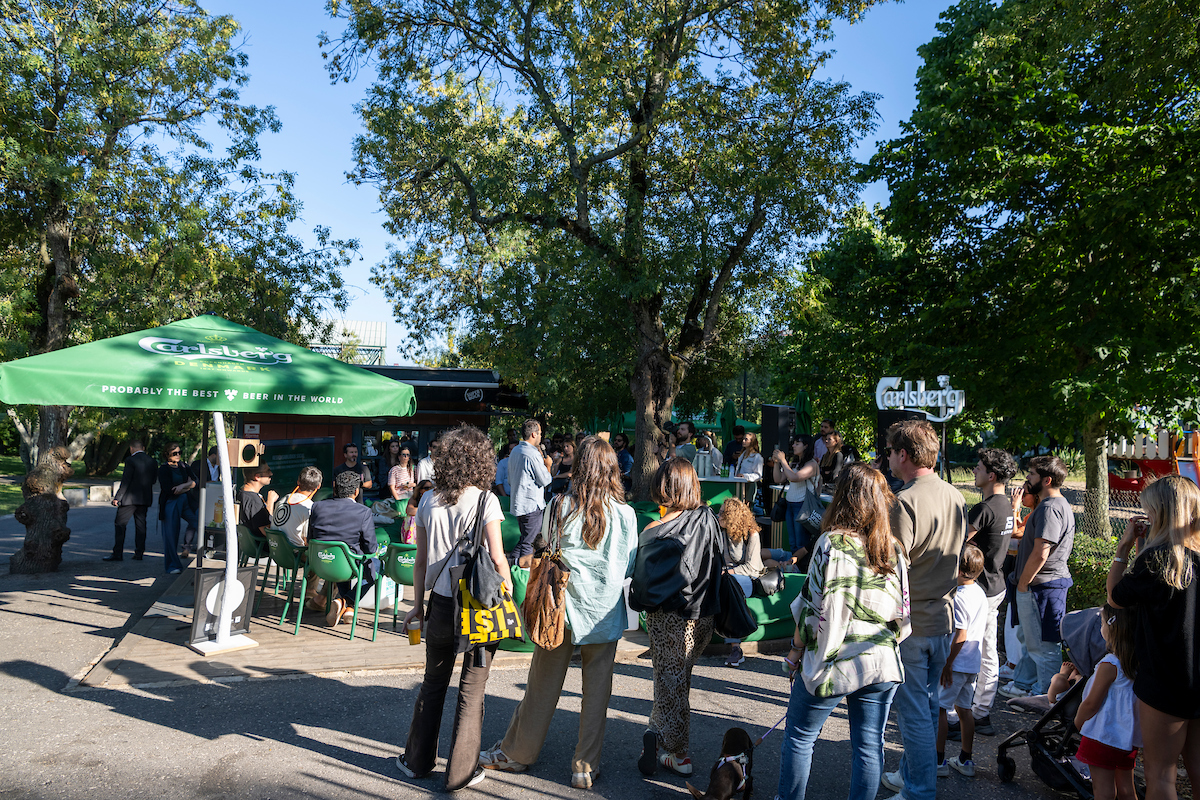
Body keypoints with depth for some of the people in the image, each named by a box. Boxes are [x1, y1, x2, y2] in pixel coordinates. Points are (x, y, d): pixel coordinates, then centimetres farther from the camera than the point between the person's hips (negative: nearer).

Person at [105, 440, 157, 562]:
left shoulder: (131, 460, -11)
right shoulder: (152, 462, 6)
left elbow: (125, 481, -14)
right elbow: (154, 480, 11)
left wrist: (117, 497, -10)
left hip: (130, 497, -6)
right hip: (145, 499, 6)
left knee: (120, 524, 2)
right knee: (140, 525, 10)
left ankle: (118, 553, 0)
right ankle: (139, 553, 11)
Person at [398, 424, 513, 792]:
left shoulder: (428, 501, 1)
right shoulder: (485, 500, -11)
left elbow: (421, 559, 6)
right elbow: (497, 557, -15)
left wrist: (418, 605, 14)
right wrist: (509, 594, -2)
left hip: (441, 604, 4)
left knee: (433, 683, 20)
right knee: (472, 689, 9)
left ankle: (418, 760, 32)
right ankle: (461, 771, 18)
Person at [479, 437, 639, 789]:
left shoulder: (560, 508, -10)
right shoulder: (625, 514, -9)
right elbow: (629, 568, -2)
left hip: (561, 609, 0)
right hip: (604, 614, 0)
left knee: (543, 684, 14)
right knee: (596, 690, 12)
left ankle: (516, 753, 30)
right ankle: (586, 767, 21)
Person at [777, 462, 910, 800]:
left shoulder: (831, 543, -14)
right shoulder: (893, 549, 1)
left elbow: (814, 606, -13)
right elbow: (903, 612, 6)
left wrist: (796, 650, -1)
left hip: (832, 661, -4)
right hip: (881, 664, 5)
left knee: (799, 737, 12)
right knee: (869, 747, 14)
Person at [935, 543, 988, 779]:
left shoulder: (958, 597, -20)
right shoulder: (980, 593, 8)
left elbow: (961, 635, -22)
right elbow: (982, 627, 16)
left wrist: (947, 663, -17)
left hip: (957, 663, -9)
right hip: (974, 663, 9)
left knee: (939, 708, 1)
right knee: (963, 708, 17)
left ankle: (939, 760, 5)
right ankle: (965, 760, 24)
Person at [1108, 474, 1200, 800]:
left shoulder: (1158, 558, -21)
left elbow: (1115, 597, -7)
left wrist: (1123, 547, -4)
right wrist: (1143, 547, 9)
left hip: (1165, 684, -7)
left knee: (1160, 771, 7)